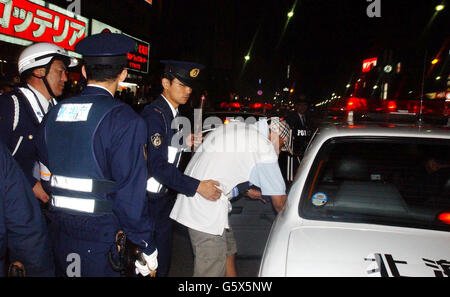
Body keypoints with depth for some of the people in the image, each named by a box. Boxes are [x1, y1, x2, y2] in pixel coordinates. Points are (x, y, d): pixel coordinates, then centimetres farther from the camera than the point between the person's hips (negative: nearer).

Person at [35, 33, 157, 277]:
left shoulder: (54, 113, 4)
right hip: (102, 240, -6)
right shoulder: (124, 119, -17)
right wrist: (147, 249, -10)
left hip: (59, 236, 7)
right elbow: (130, 194, -18)